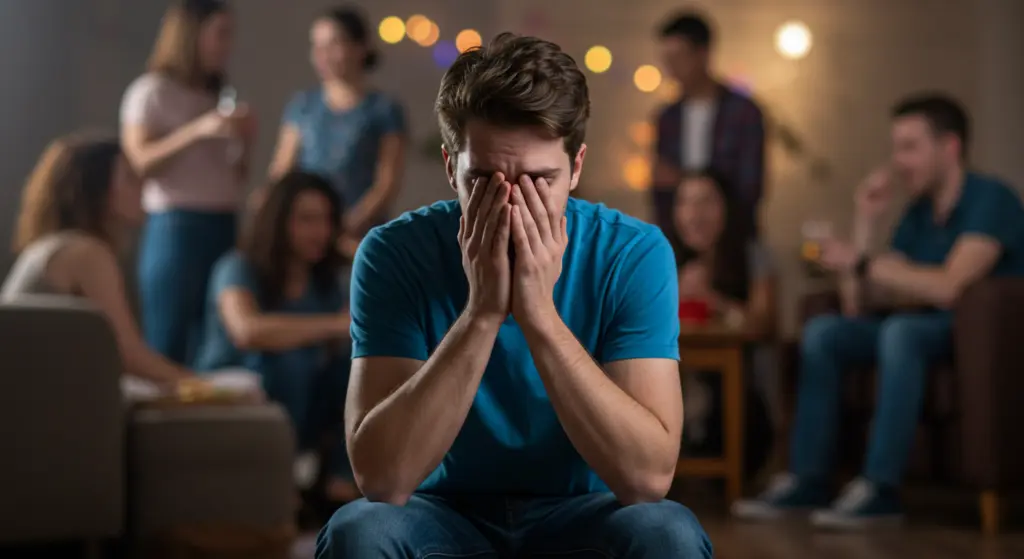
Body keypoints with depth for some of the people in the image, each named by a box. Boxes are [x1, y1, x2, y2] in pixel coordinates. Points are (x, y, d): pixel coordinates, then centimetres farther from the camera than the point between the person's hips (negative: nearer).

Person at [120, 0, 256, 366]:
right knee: (166, 347, -9)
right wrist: (197, 131, -18)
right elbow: (139, 162, -11)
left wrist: (245, 143, 3)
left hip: (224, 229, 7)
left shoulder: (219, 99, 19)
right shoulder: (152, 91, -1)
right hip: (175, 229, -6)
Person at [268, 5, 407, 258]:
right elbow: (281, 171, 12)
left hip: (360, 237, -3)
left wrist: (348, 229, -16)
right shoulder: (302, 105, 12)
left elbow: (388, 185, -3)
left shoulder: (385, 110, 2)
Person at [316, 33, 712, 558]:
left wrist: (540, 314, -33)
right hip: (446, 515, 0)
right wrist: (481, 311, -32)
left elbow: (649, 475, -25)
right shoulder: (395, 253, -16)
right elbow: (382, 478, -25)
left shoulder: (634, 254, -15)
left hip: (581, 516, 0)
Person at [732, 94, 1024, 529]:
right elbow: (859, 306, 7)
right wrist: (866, 223, -2)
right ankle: (807, 480, -8)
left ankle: (879, 490, -34)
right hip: (933, 330, 8)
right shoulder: (918, 214, 11)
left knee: (900, 330, -35)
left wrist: (861, 264, -19)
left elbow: (947, 288, -28)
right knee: (822, 333, -4)